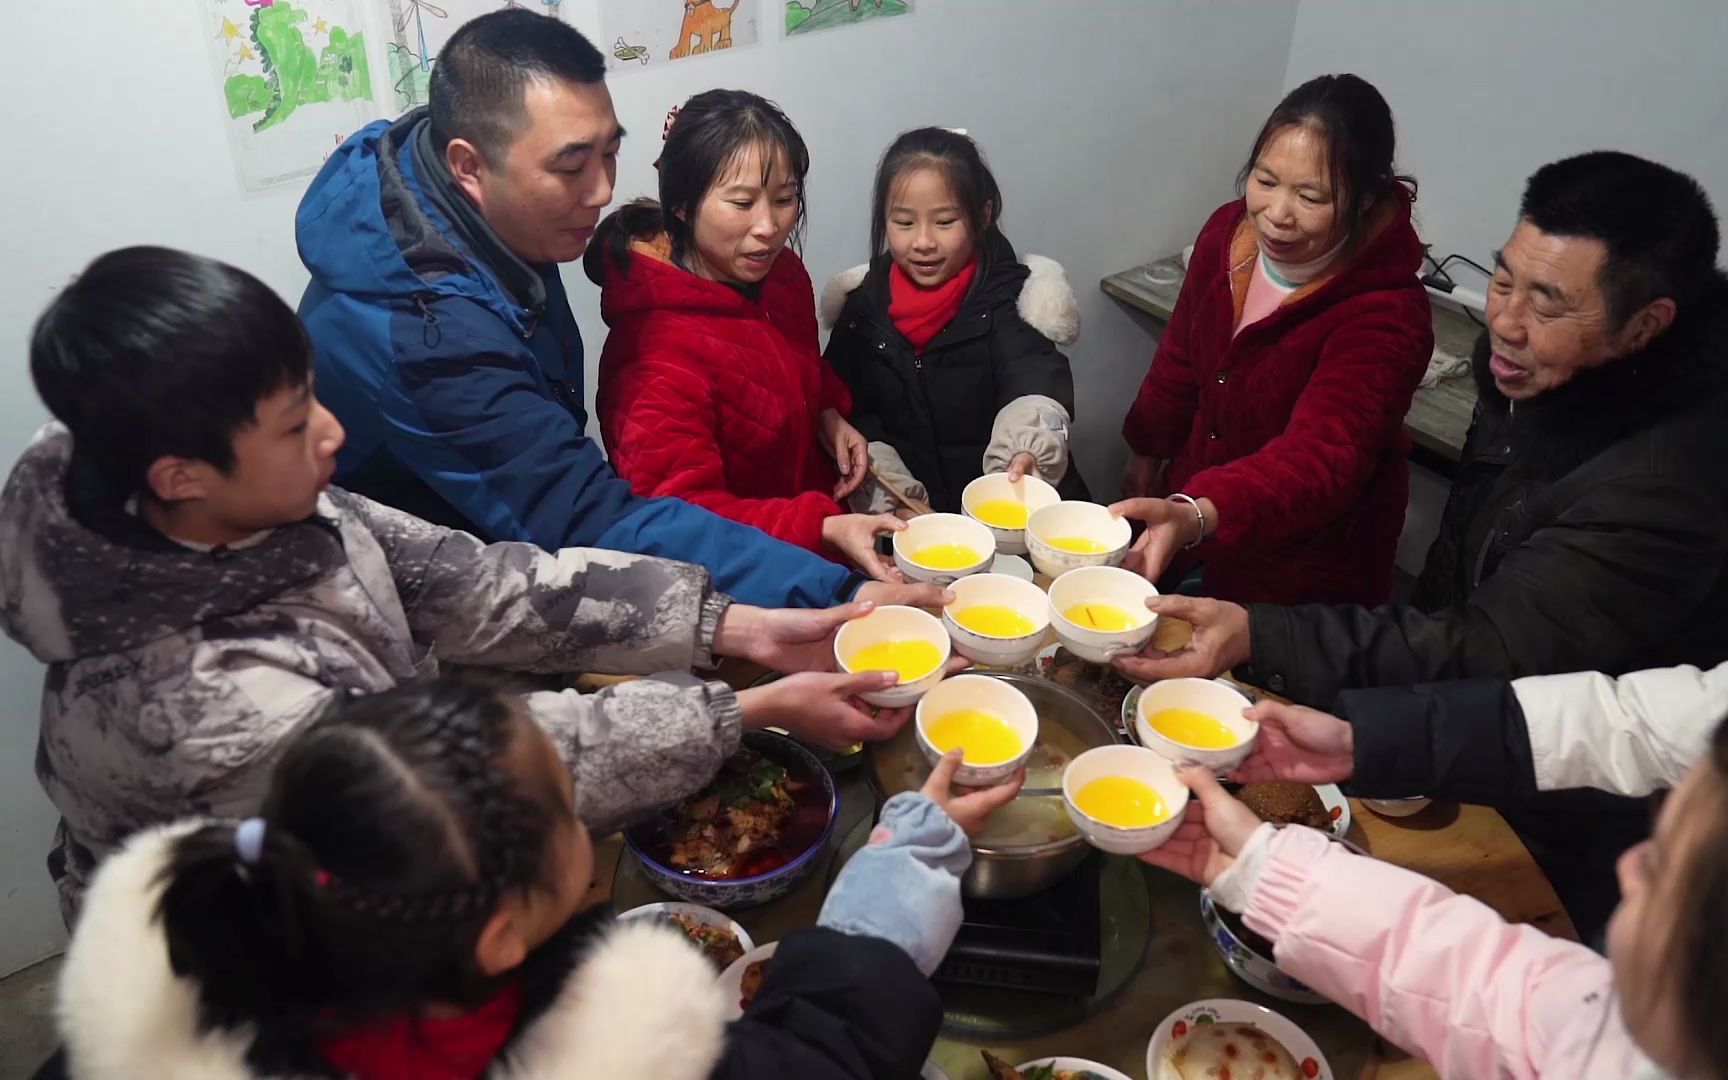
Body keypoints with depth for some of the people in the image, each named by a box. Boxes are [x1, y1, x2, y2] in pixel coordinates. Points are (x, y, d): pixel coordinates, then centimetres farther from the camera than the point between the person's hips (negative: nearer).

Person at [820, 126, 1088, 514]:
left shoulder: (1010, 300, -4)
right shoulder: (863, 305, 5)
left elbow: (1036, 385, -20)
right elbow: (851, 414, 4)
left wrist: (1027, 452, -41)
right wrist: (892, 499, -10)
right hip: (907, 516, 2)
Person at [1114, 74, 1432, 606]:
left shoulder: (1386, 316, -30)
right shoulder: (1229, 231, -11)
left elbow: (1321, 457, -43)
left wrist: (1196, 516, -61)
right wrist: (1148, 450, 16)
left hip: (1300, 566, -5)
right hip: (1191, 500, 6)